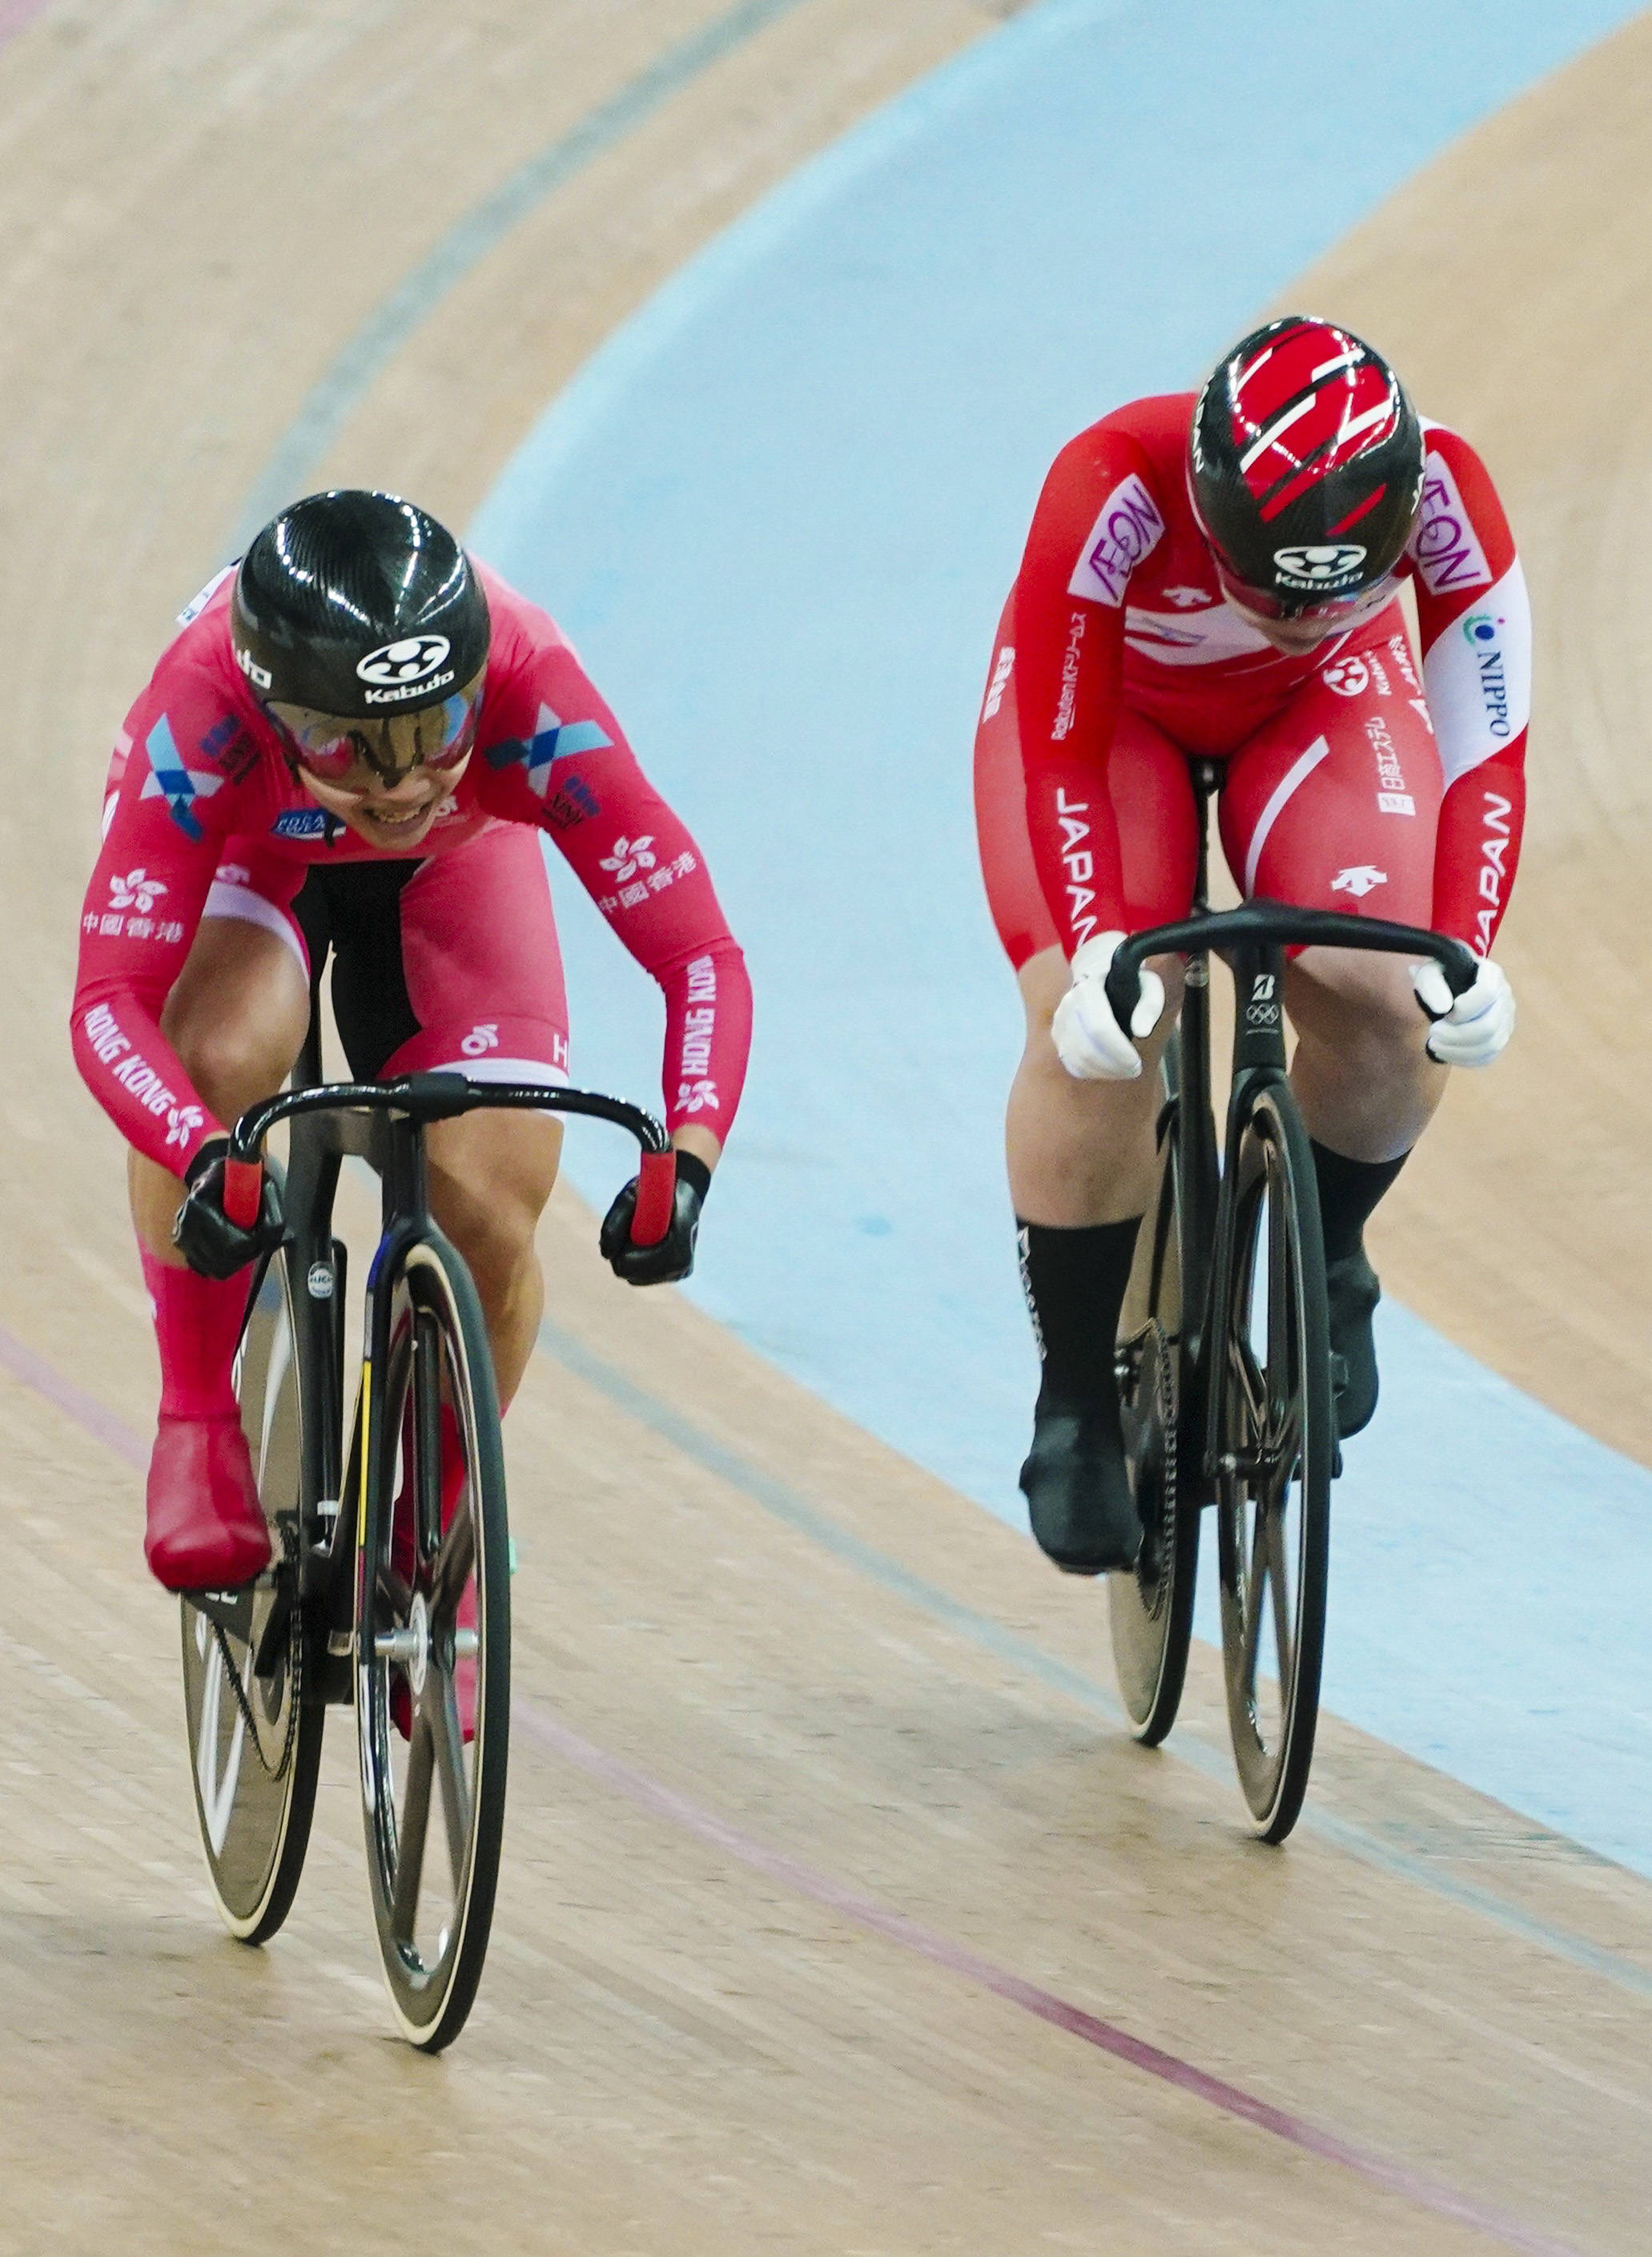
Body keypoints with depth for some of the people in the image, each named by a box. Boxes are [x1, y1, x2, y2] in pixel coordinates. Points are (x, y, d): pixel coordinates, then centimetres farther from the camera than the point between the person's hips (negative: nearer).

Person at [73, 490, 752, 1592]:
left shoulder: (528, 693, -40)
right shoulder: (203, 712, -42)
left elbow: (699, 954, -39)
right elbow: (112, 999, -44)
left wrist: (690, 1157, -56)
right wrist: (203, 1158, -63)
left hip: (457, 865, 1)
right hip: (248, 848, -1)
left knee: (489, 1220, -15)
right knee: (219, 1054, -35)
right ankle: (198, 1428, -13)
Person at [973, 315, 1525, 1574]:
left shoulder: (1441, 492, -35)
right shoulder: (1116, 490, -40)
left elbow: (1486, 748, -28)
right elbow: (1058, 752, -33)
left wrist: (1466, 951, -42)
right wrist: (1093, 953, -46)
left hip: (1322, 709, 2)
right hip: (1106, 703, -1)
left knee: (1388, 1010, -22)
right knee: (1096, 1033, -22)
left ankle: (1327, 1263, 9)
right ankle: (1079, 1400, -4)